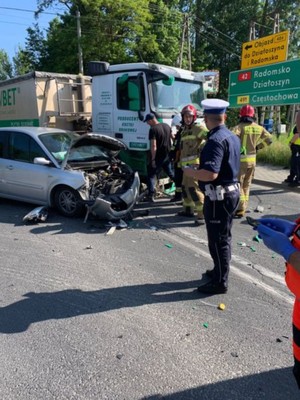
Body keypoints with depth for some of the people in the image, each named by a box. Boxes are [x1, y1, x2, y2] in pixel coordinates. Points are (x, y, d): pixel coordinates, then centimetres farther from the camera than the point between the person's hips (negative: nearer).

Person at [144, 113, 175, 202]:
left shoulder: (153, 129, -17)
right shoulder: (167, 126, 8)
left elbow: (153, 146, -23)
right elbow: (173, 137, 19)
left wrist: (153, 159, -18)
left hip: (158, 156, -7)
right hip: (167, 155, 7)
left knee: (151, 175, 3)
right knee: (171, 174, 21)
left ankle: (151, 196, -2)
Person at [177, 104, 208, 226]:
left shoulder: (198, 128, -7)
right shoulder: (183, 131, 20)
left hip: (195, 163, -9)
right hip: (186, 164, 9)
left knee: (194, 188, -14)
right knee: (185, 186, 17)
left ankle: (202, 214, -10)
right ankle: (188, 209, 32)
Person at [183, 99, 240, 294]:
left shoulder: (215, 140, -21)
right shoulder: (233, 137, 9)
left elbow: (210, 174, -31)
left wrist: (190, 172, -13)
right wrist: (201, 167, 21)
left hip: (219, 196, -10)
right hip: (232, 191, 10)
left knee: (217, 240, 1)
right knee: (224, 237, 20)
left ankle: (220, 282, 14)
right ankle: (220, 271, 36)